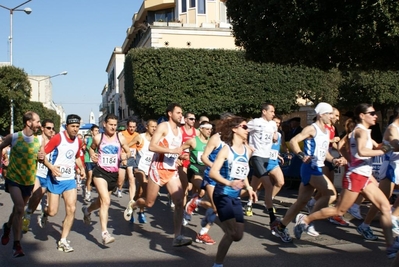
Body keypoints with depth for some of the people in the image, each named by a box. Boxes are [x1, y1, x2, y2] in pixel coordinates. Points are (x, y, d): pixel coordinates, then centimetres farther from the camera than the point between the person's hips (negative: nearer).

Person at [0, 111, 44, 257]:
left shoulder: (38, 140, 0)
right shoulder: (13, 137, -11)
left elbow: (41, 157, 11)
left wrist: (42, 157, -11)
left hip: (29, 181, 4)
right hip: (14, 179, -4)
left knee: (18, 209, 17)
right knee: (19, 208, -20)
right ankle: (17, 244, -11)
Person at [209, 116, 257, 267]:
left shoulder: (247, 151, 8)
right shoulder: (226, 149, -12)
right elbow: (213, 172, -21)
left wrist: (248, 188, 9)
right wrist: (229, 183, -35)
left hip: (236, 197, 7)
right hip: (223, 195, -7)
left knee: (238, 235, 9)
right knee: (232, 233, -13)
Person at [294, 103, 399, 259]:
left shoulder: (364, 132, 18)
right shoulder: (362, 131, -13)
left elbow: (377, 147, 17)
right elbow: (362, 151, -31)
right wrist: (385, 151, -24)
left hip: (364, 178, 10)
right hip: (356, 177, -10)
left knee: (385, 206, 4)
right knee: (340, 210, -2)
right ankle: (305, 220, 8)